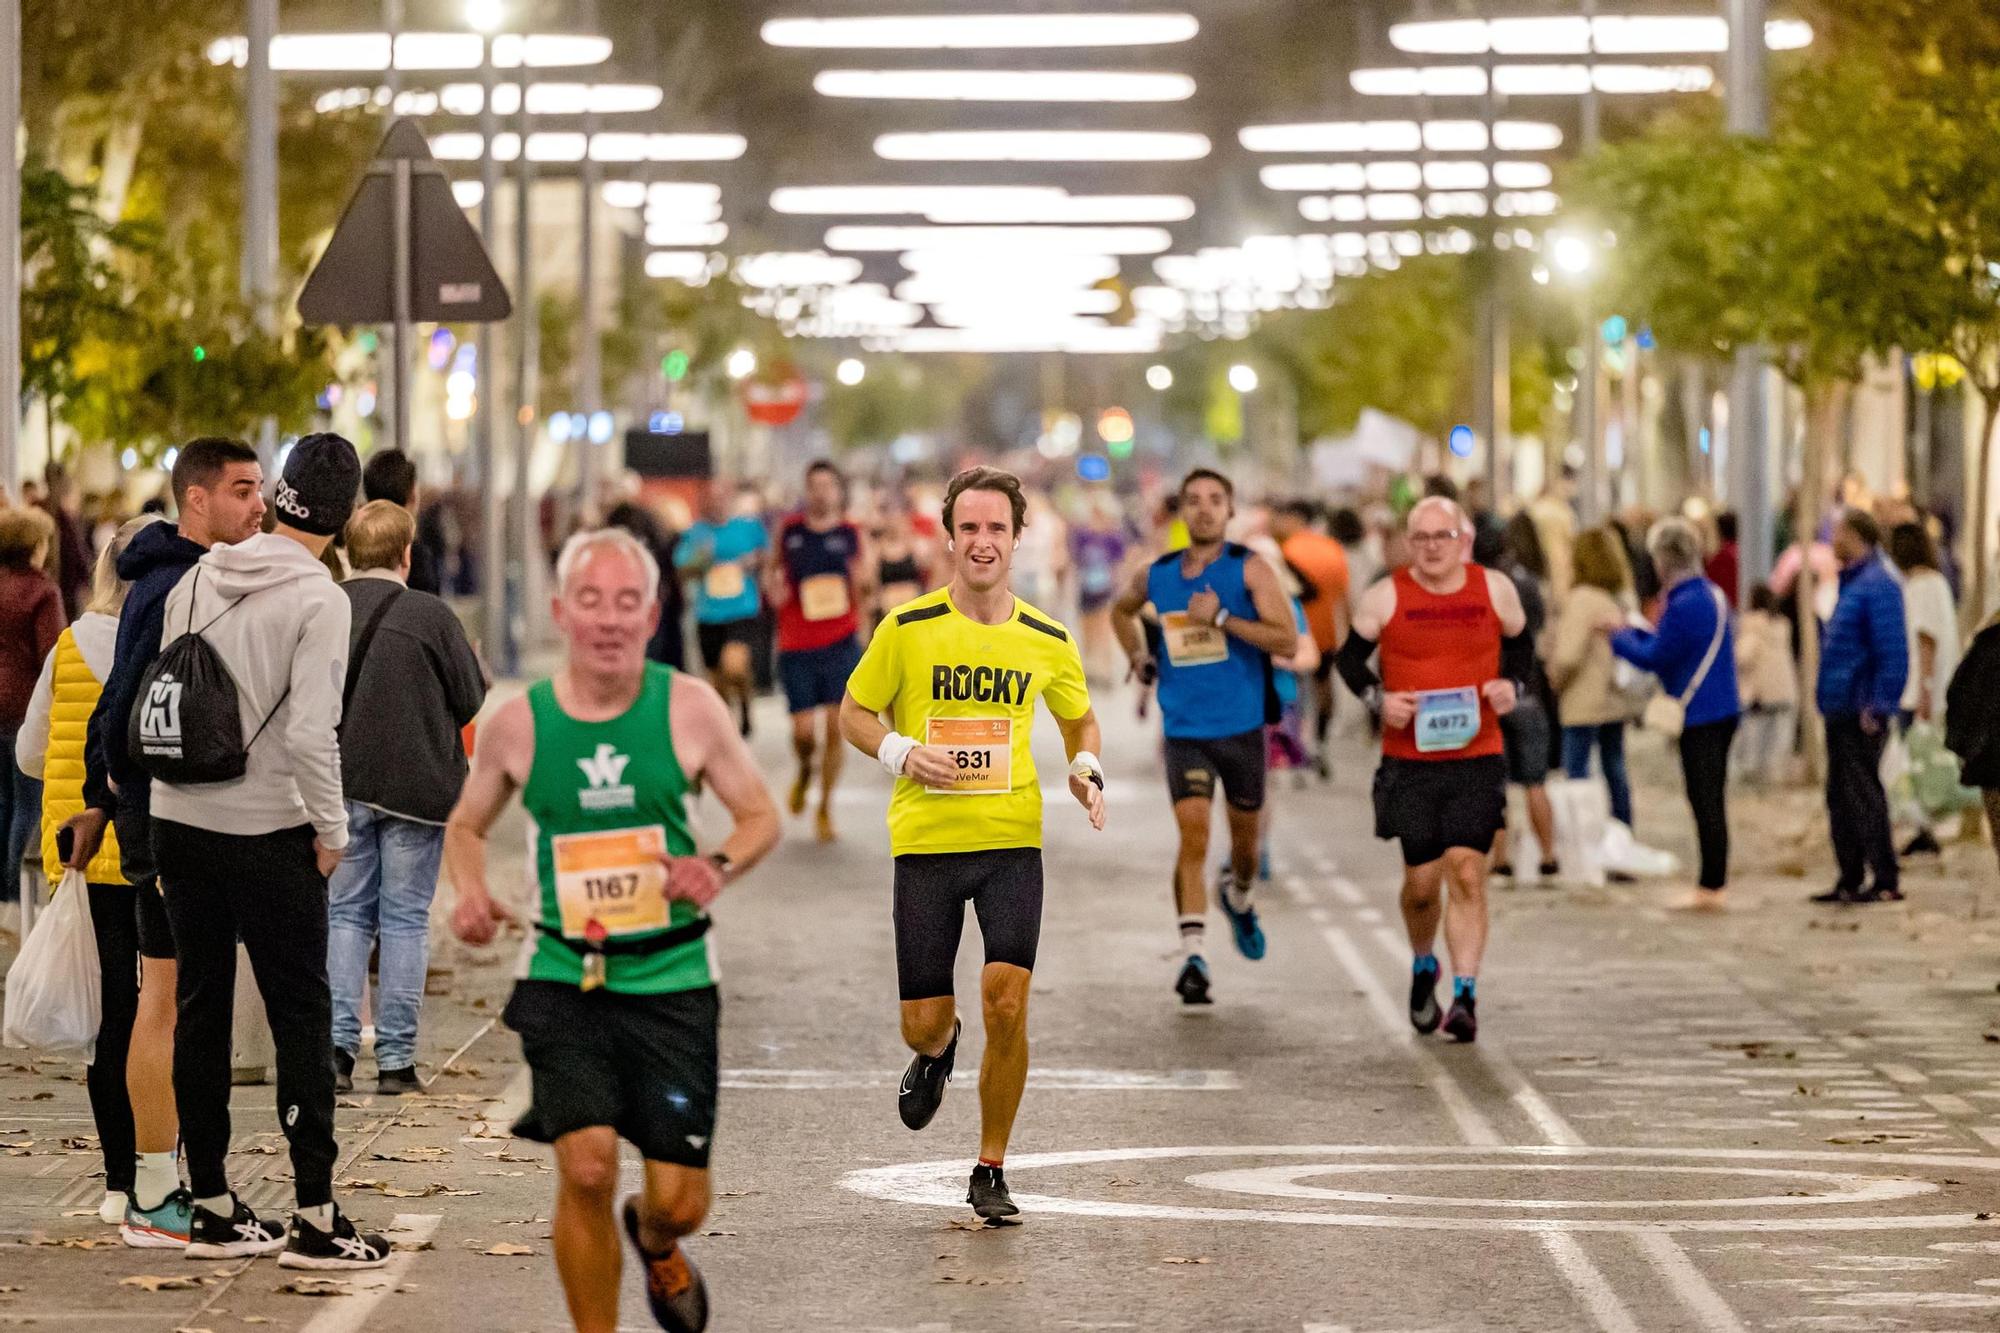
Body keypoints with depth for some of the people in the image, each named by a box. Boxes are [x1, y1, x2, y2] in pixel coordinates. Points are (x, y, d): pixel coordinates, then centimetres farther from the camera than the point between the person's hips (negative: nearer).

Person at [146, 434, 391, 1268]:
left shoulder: (197, 580, 5)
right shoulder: (318, 599, -12)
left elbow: (158, 700, 8)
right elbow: (311, 732, -19)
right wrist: (332, 831, -8)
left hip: (179, 820, 5)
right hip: (268, 831, -5)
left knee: (201, 1010, 11)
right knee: (301, 1015, 2)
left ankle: (212, 1210, 14)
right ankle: (314, 1217, 0)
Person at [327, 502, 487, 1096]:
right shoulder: (430, 615, -12)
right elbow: (470, 698, -4)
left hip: (342, 786, 2)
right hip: (415, 789, -2)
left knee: (345, 912, 12)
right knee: (405, 918, 5)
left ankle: (337, 1042, 1)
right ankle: (395, 1059, 5)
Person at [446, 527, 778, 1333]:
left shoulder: (689, 708, -4)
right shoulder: (518, 724, -2)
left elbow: (761, 817, 6)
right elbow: (465, 824, 14)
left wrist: (719, 867, -16)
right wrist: (468, 889, -7)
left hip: (671, 980, 0)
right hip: (564, 980, 0)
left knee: (680, 1200, 1)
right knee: (585, 1168, -17)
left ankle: (655, 1241, 41)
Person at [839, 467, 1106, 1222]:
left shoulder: (1047, 641, 3)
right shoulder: (908, 628, -3)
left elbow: (1080, 721, 20)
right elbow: (853, 713, 7)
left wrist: (1087, 771, 0)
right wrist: (899, 753, -13)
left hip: (1013, 843, 1)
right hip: (925, 845, -1)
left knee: (1006, 1004, -13)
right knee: (923, 1023, 1)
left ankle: (991, 1170, 4)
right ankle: (937, 1051, 42)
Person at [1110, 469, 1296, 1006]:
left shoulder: (1250, 570, -6)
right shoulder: (1156, 575, 5)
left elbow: (1287, 641, -15)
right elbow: (1121, 610, 28)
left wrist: (1222, 619, -22)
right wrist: (1137, 656, 11)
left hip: (1243, 727, 0)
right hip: (1184, 731, 0)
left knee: (1245, 836, 16)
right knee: (1194, 833, -16)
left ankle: (1237, 896, 50)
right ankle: (1194, 956, -17)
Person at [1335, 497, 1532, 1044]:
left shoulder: (1495, 590, 2)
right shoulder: (1386, 596, -2)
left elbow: (1520, 644, 18)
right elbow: (1351, 656, 8)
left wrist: (1512, 683, -2)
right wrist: (1377, 697, -10)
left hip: (1477, 759, 0)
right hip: (1409, 761, 0)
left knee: (1467, 873, -11)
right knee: (1421, 881, 4)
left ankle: (1465, 994, -10)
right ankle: (1423, 967, 33)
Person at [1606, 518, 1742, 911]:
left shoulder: (1685, 605, -19)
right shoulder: (1711, 594, 12)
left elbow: (1654, 657, -16)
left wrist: (1618, 635, 0)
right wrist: (1629, 631, 22)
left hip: (1700, 713, -10)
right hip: (1721, 711, 10)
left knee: (1705, 802, -4)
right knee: (1712, 801, 14)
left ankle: (1711, 886, -1)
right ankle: (1714, 883, 20)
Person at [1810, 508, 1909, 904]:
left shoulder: (1876, 585, -15)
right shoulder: (1851, 583, 16)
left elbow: (1892, 652, -21)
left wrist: (1877, 708, -23)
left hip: (1861, 712, -10)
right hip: (1840, 712, 10)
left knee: (1863, 795, -8)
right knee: (1841, 797, 13)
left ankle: (1886, 882, -4)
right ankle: (1850, 881, 19)